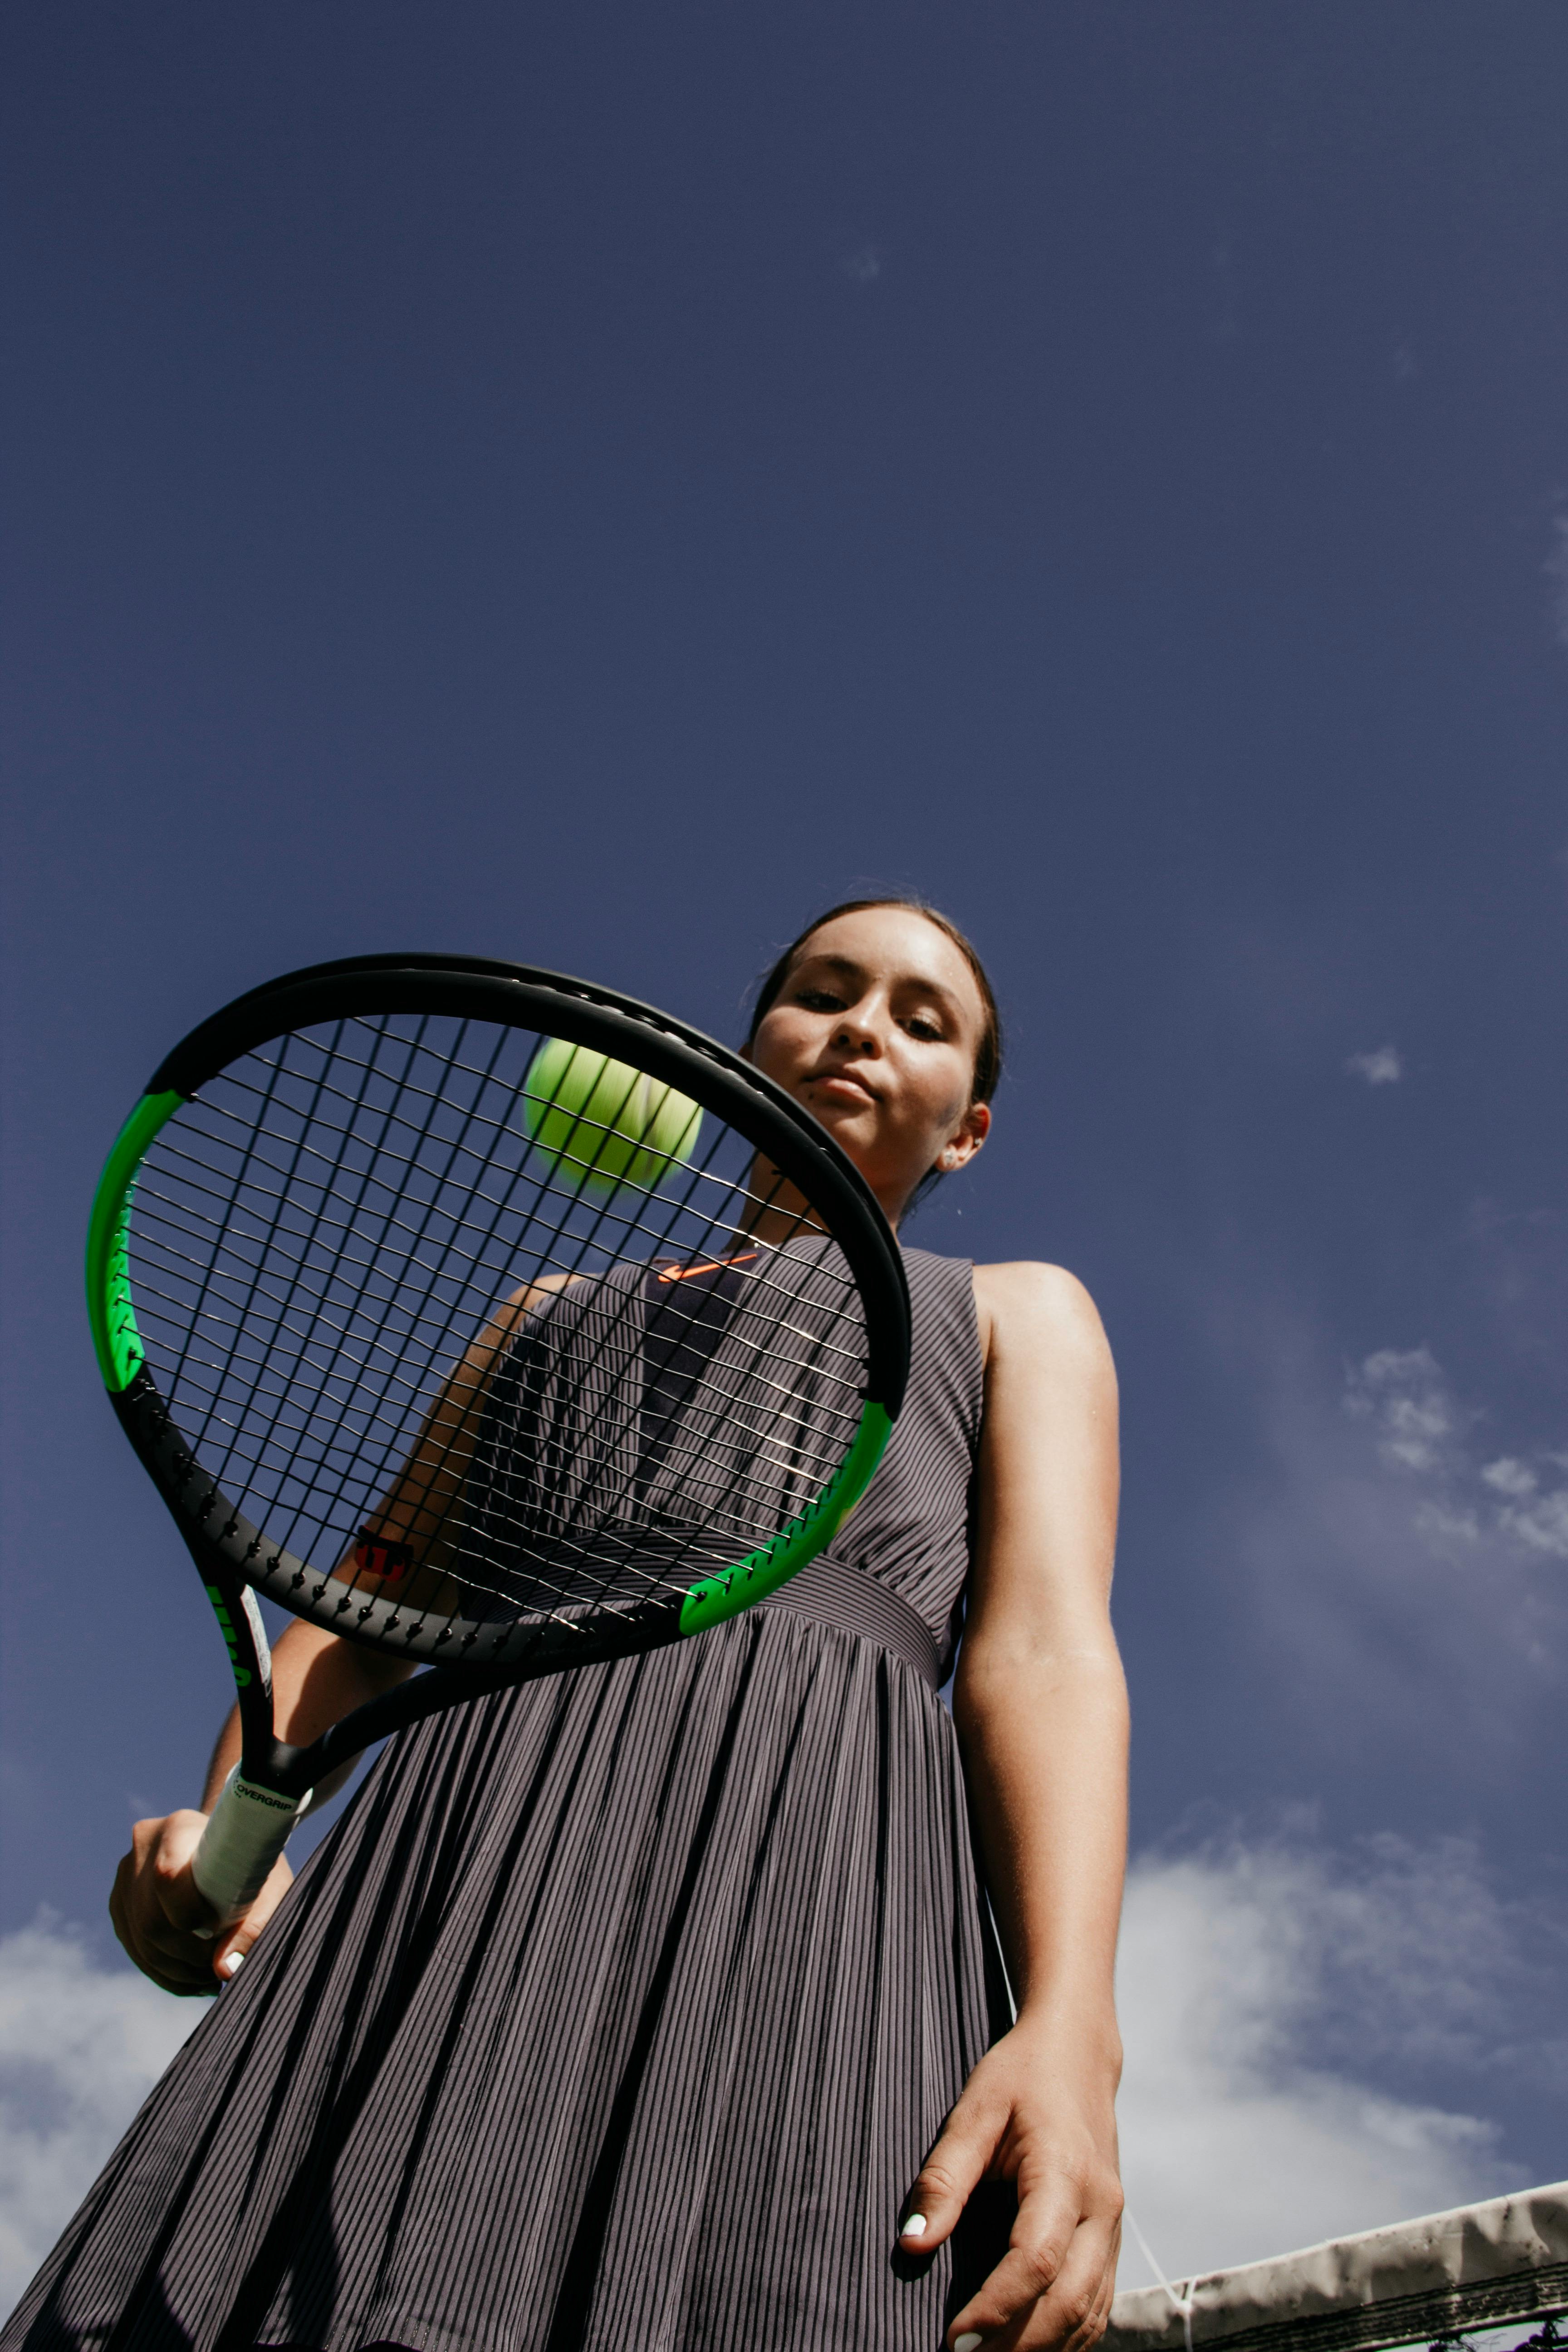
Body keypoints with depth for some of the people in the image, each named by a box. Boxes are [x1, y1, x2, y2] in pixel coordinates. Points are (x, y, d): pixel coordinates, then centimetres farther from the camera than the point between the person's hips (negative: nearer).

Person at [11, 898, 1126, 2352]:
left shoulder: (1017, 1316, 23)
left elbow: (1044, 1647, 5)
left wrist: (1070, 2028, -13)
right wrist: (226, 1824, 0)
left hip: (819, 1856, -2)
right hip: (475, 1849, 3)